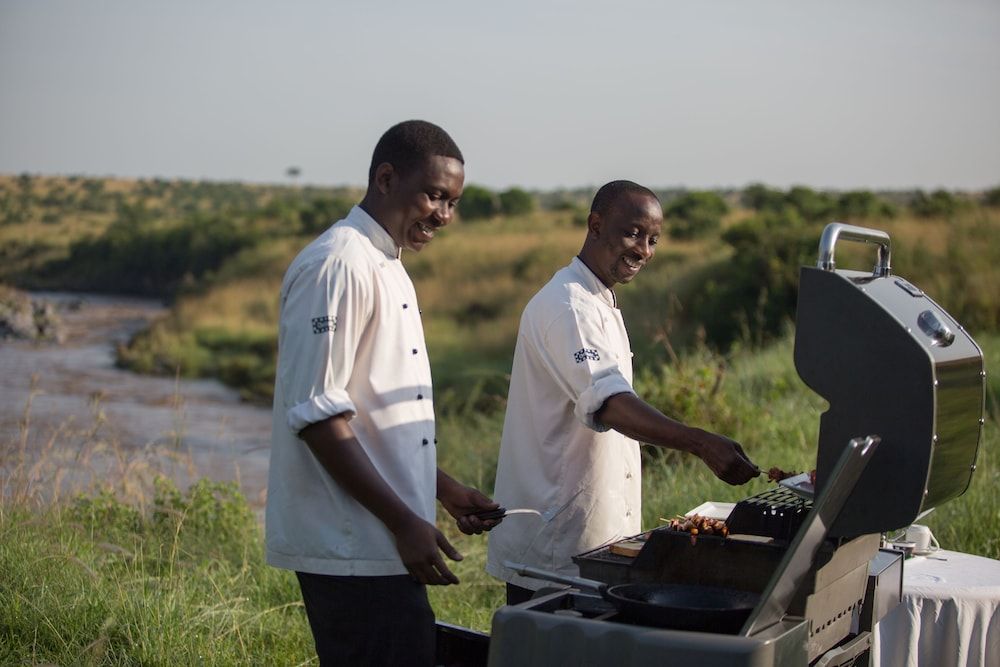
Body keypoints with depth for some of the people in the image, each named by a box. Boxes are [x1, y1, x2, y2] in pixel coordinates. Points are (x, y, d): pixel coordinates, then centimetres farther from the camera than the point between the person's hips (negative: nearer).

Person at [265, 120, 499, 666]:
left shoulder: (386, 268, 17)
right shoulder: (337, 267, -14)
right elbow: (317, 415, -20)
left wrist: (444, 491, 18)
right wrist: (403, 523, -20)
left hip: (381, 545, 10)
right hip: (352, 551, -10)